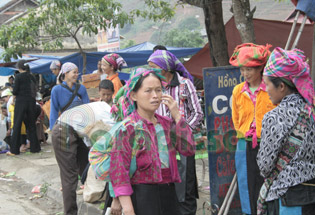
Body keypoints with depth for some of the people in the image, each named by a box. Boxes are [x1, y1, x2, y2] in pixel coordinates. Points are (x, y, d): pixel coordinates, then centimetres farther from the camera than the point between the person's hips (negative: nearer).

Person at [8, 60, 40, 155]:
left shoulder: (18, 76, -9)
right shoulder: (32, 77, 5)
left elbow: (15, 91, -10)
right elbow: (35, 89, 10)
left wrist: (15, 93, 12)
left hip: (21, 102, -4)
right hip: (31, 102, 5)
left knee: (17, 125, 0)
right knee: (31, 125, 13)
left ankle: (14, 150, 0)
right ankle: (35, 147, 13)